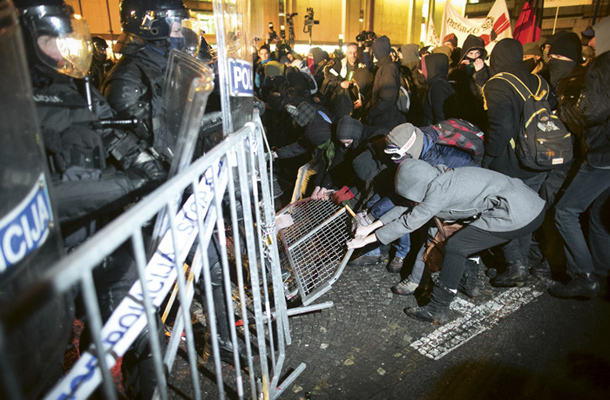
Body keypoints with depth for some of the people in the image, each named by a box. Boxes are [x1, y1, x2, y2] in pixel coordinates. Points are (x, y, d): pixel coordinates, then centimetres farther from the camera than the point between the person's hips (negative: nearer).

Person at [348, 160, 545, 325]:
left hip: (519, 216, -10)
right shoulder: (440, 181, 10)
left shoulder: (439, 191, -17)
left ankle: (438, 310, 2)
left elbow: (408, 222, -12)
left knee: (455, 246, -7)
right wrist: (371, 226, 13)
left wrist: (367, 239, -5)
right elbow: (407, 209, 15)